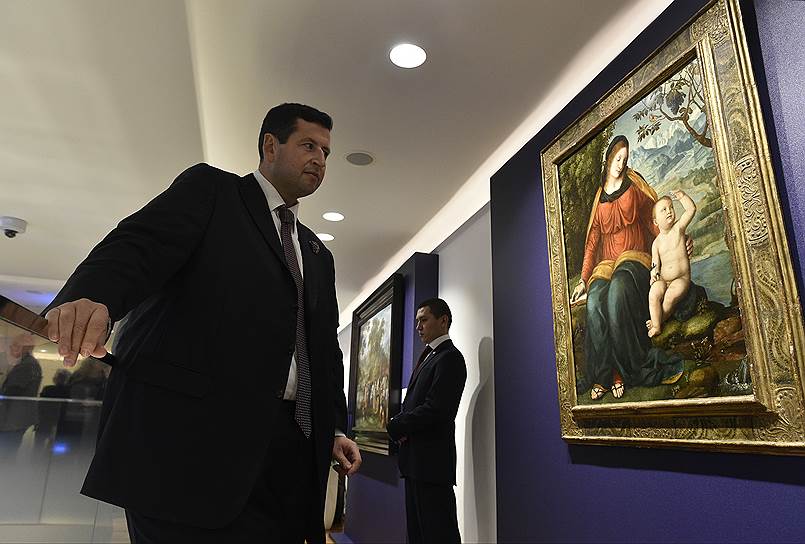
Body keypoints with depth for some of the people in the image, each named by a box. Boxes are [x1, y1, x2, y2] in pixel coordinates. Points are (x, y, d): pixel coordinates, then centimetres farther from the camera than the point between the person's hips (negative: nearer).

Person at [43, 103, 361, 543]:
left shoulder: (319, 255, 23)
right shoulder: (209, 189, 7)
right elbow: (138, 246, -10)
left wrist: (335, 427, 10)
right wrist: (93, 294, -31)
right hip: (190, 428, -5)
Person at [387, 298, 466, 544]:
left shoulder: (450, 358, -11)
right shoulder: (427, 356, 18)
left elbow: (436, 409, -20)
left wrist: (396, 426, -10)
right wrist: (402, 425, -2)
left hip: (432, 461, -9)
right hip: (415, 459, 9)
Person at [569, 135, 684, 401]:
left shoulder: (634, 183, 11)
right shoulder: (599, 198, 18)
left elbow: (653, 219, 12)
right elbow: (592, 240, 15)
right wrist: (583, 279, 7)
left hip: (635, 257, -2)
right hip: (607, 262, 2)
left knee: (618, 290, -37)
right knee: (595, 300, -31)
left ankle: (619, 372, -32)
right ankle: (601, 376, -29)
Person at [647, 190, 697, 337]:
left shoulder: (678, 228, 2)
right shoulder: (657, 242, 5)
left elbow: (691, 209, -8)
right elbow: (655, 263, 5)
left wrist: (682, 196, -13)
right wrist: (654, 273, -11)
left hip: (681, 278, -2)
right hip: (663, 279, 2)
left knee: (671, 297, -28)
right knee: (654, 294, -26)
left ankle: (659, 320, -8)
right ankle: (656, 326, -19)